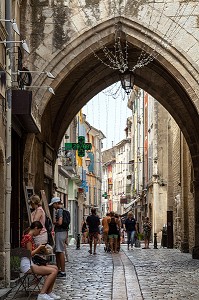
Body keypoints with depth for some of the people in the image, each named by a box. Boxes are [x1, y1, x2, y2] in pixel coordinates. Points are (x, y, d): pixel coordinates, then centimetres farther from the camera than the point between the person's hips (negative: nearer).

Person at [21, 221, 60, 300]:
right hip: (27, 264, -10)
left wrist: (40, 249, 10)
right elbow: (30, 254, -16)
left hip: (31, 263, 10)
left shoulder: (31, 237, 18)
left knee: (55, 268, 5)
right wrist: (39, 248, -5)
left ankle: (49, 292, 4)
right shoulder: (28, 237, -13)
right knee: (53, 271, -18)